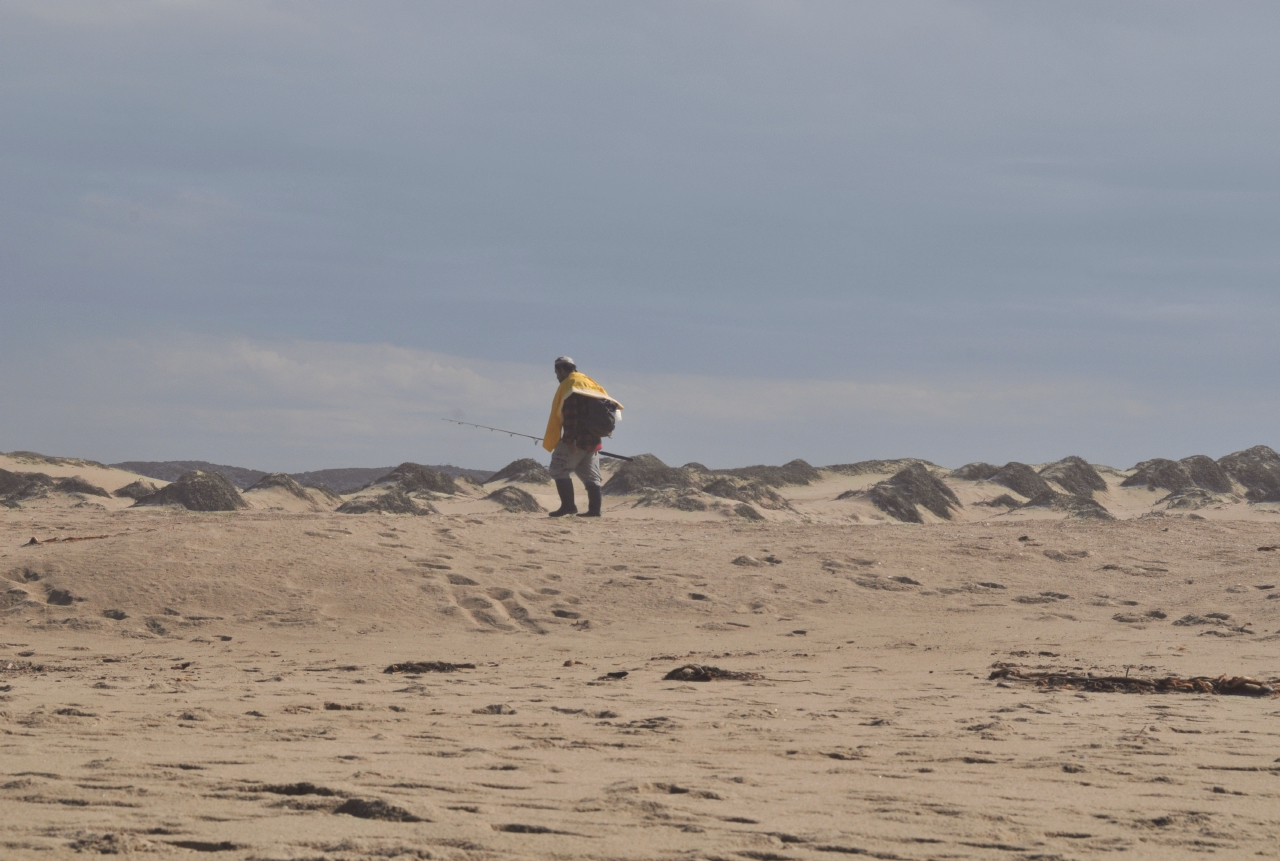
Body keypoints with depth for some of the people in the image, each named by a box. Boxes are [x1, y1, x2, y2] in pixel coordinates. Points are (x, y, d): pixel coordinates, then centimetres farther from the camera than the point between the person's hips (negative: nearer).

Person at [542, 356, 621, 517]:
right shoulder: (590, 383, 18)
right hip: (593, 440, 9)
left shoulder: (569, 385, -8)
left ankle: (568, 505, -9)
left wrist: (570, 439, -21)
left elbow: (570, 414, -18)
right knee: (590, 475, 11)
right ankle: (594, 509, 6)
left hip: (576, 439, -9)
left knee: (559, 470, -2)